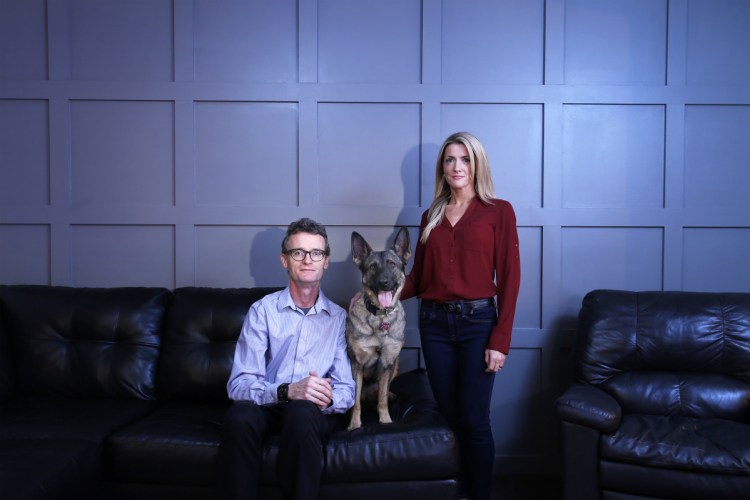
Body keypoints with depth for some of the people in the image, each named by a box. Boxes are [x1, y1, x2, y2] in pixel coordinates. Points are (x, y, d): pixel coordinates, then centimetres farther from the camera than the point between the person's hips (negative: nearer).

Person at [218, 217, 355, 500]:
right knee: (239, 417, -34)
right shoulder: (262, 311, 4)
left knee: (302, 413, -35)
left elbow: (347, 391, 1)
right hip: (267, 407, 0)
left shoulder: (339, 318, 8)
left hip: (316, 412, 0)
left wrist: (328, 398, -23)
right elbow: (238, 384, -8)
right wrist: (287, 390, -26)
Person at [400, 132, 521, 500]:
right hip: (434, 323, 4)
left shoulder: (498, 211, 0)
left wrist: (500, 340, -10)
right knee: (449, 416, 9)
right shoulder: (431, 216, 12)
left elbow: (509, 278, -4)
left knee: (474, 421, -1)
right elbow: (418, 276, 10)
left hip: (477, 321, -3)